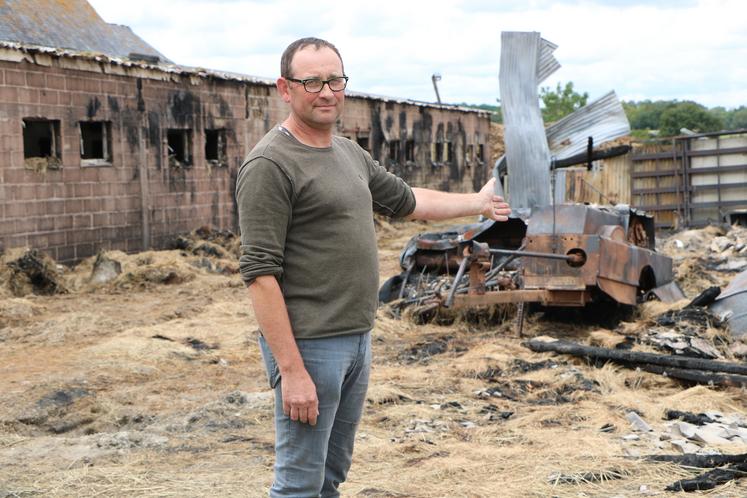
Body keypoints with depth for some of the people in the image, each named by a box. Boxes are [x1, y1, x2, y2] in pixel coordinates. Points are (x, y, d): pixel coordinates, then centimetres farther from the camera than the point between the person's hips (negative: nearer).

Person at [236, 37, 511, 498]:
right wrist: (291, 370, -23)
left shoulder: (351, 154, 11)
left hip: (358, 339, 8)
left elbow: (405, 200, 29)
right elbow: (261, 274, -20)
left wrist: (478, 202, 36)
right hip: (309, 346, -8)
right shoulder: (270, 165, -15)